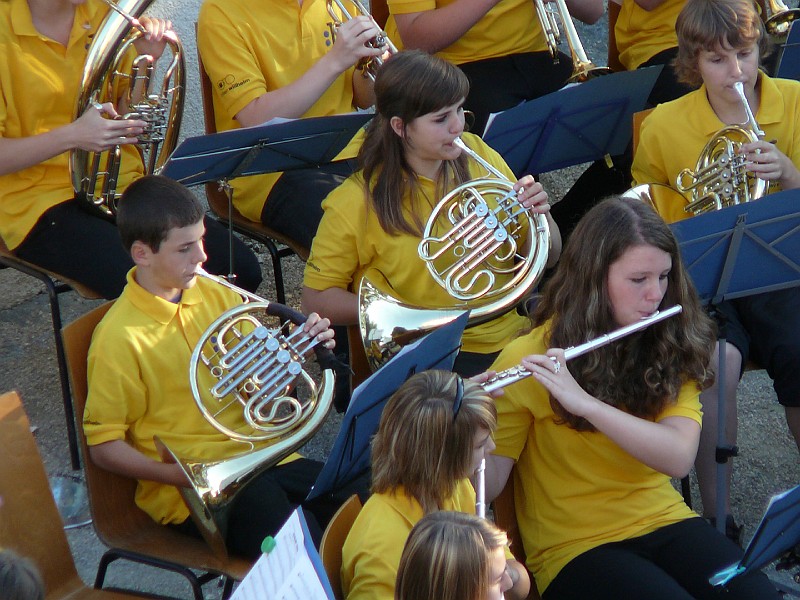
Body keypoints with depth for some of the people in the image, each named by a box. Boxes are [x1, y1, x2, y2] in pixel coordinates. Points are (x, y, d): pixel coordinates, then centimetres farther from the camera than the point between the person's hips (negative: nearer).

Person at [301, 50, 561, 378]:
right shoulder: (356, 203, -9)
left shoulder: (477, 156, 4)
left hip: (513, 335, 5)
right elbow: (316, 300, -3)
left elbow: (548, 258, 12)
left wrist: (537, 214, -11)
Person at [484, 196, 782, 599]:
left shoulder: (673, 347, 2)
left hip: (664, 521, 4)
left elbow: (679, 458, -15)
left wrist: (583, 401, -29)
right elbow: (487, 486, -11)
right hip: (572, 547, -4)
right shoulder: (527, 360, -9)